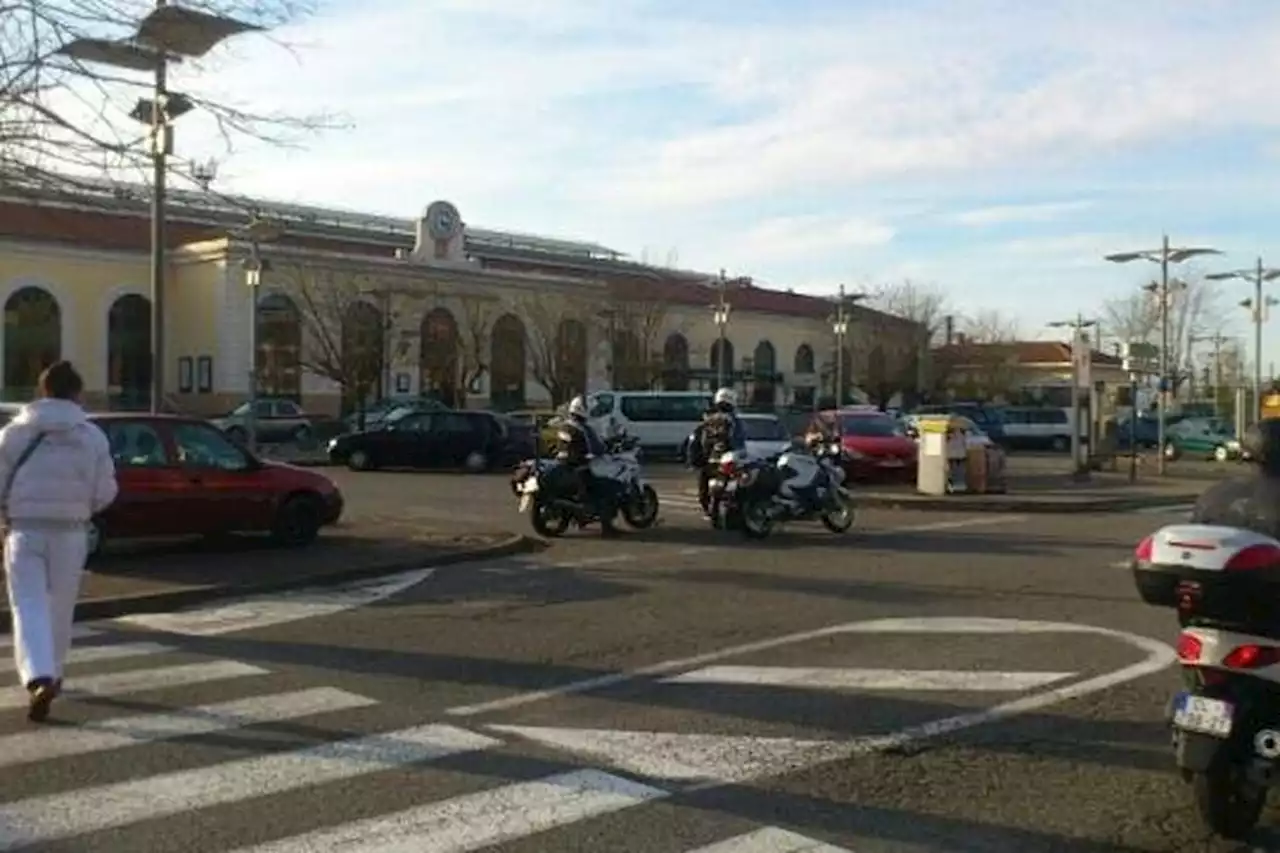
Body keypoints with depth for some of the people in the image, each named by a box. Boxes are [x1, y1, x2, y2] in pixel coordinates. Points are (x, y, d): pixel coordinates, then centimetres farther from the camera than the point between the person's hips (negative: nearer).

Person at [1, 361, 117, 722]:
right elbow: (105, 492, -1)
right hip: (70, 531, 1)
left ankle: (39, 678, -21)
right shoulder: (92, 435, -1)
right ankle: (52, 674, 30)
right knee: (60, 606, 16)